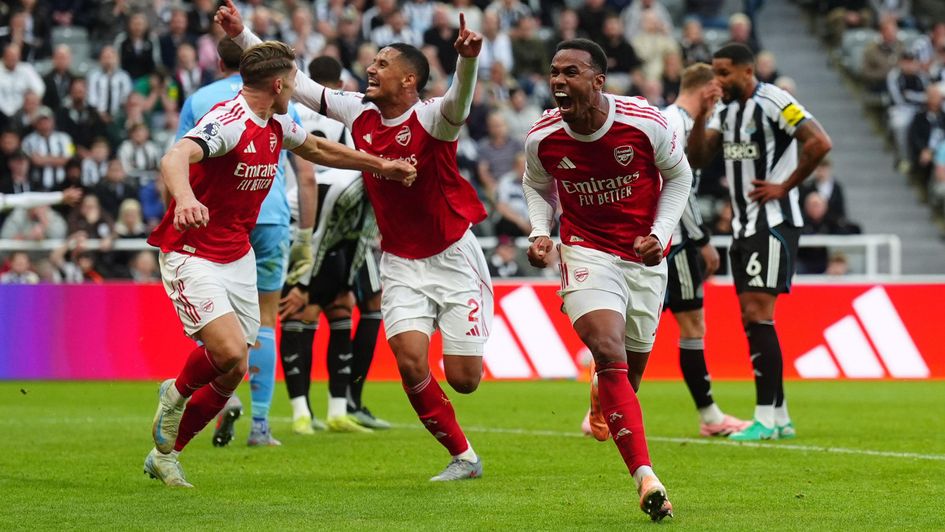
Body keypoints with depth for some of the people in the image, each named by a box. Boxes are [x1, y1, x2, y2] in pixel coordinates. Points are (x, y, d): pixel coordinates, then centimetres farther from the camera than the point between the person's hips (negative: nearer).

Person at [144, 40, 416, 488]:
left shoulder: (277, 126, 7)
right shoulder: (228, 122, -22)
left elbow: (317, 149, 29)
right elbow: (175, 158, -41)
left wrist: (379, 165, 32)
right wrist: (184, 198, -62)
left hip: (239, 258, 8)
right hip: (192, 257, -8)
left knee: (229, 376, 5)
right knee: (230, 354, -25)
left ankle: (164, 454, 22)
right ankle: (176, 393, 7)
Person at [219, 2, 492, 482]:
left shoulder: (430, 118, -16)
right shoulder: (358, 113, 0)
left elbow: (459, 102, -40)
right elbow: (296, 83, 6)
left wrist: (467, 60, -61)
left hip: (454, 257, -4)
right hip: (400, 262, 4)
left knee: (463, 379, -4)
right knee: (410, 359, -15)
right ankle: (463, 457, 2)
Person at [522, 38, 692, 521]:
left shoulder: (646, 123, -16)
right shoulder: (542, 138, -11)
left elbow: (678, 176, 2)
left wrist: (660, 234, -8)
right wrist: (539, 232, -5)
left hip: (644, 258, 1)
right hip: (586, 252, -1)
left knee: (631, 369, 10)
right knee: (609, 353, -23)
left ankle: (604, 399, 52)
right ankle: (645, 477, -28)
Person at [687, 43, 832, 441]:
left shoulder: (774, 103, -12)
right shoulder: (727, 111, 13)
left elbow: (820, 143, -21)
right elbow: (698, 158, 8)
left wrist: (784, 186, -16)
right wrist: (700, 116, -7)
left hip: (773, 223, -9)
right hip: (744, 226, 9)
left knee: (758, 314, -14)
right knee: (751, 321, 7)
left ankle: (766, 418, -13)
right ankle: (780, 418, 12)